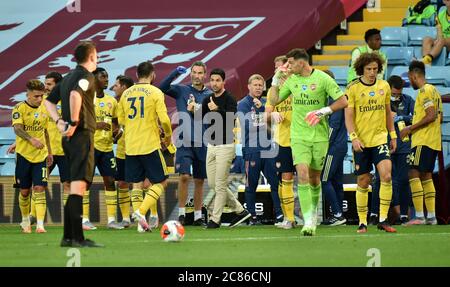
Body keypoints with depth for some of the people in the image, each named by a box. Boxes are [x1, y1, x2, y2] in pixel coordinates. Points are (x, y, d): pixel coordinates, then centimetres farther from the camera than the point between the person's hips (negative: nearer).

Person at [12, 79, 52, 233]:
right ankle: (25, 221, 27)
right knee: (24, 191, 7)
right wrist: (32, 139, -37)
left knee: (39, 189, -8)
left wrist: (49, 152, 20)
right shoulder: (20, 108, -8)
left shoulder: (44, 109, 8)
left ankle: (40, 224, -13)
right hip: (24, 155, -3)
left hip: (40, 156, 3)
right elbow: (17, 128, -21)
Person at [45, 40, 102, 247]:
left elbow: (48, 102, 22)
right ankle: (77, 238, -18)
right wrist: (74, 123, -22)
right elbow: (75, 94, -29)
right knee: (79, 185, -13)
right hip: (82, 135, -9)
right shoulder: (86, 76, -8)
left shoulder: (68, 77, 18)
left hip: (69, 137, 9)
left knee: (75, 187, 14)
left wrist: (59, 121, 8)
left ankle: (68, 236, 15)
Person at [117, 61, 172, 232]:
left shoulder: (126, 93, 8)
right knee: (161, 182, 5)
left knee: (137, 185, 11)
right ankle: (141, 211, -14)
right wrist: (168, 136, 6)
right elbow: (164, 119, -12)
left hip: (130, 147, 5)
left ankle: (141, 224, 5)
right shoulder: (155, 92, -6)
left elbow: (121, 120, 15)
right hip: (150, 146, -5)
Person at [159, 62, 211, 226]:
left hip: (202, 143, 2)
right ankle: (181, 213, -5)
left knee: (199, 181, 8)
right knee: (184, 176, -15)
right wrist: (175, 73, -20)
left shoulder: (209, 94, 8)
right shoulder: (182, 90, 4)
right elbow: (162, 88, -9)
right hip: (184, 142, -2)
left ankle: (198, 216, 16)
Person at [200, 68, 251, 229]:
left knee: (220, 184, -5)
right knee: (212, 184, 9)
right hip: (211, 146, 8)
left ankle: (215, 219, 1)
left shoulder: (229, 100, -10)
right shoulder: (207, 100, 11)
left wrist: (217, 109, -38)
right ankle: (240, 210, 19)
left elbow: (232, 118, -25)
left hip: (225, 146, -8)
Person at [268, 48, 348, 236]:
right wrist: (276, 80, 6)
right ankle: (308, 221, -17)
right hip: (299, 136, 2)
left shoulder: (323, 79, -7)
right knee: (302, 174, -15)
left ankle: (313, 212, 34)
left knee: (314, 178, 8)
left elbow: (343, 101, -7)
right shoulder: (291, 80, 6)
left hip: (320, 136, -2)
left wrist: (323, 111, -16)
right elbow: (274, 101, 17)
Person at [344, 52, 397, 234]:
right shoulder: (353, 88, -5)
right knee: (363, 182, 3)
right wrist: (354, 137, -18)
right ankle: (362, 222, 13)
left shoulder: (384, 86, 6)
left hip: (380, 138, 2)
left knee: (386, 175, -16)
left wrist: (393, 135, 16)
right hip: (361, 142, -2)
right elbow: (348, 116, -6)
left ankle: (383, 220, -10)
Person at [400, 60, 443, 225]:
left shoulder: (424, 91, -12)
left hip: (422, 141, -10)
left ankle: (419, 216, -17)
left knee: (414, 174, -11)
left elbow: (431, 116, -21)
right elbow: (439, 117, 20)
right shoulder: (434, 91, 18)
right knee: (426, 176, 11)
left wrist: (410, 129, -15)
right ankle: (431, 216, 9)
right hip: (433, 141, 10)